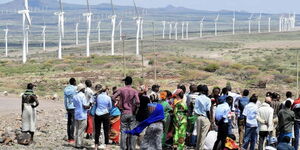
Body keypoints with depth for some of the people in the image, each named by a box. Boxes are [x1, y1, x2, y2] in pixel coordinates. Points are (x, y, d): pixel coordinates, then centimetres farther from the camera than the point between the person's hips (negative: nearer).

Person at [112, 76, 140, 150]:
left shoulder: (121, 90, -2)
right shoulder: (134, 91, -3)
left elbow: (113, 97, -8)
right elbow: (137, 101, -15)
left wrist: (118, 100, 8)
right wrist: (135, 109, 0)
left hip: (124, 113, 0)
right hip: (132, 113, 0)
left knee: (123, 131, 4)